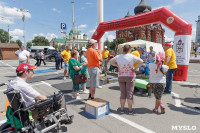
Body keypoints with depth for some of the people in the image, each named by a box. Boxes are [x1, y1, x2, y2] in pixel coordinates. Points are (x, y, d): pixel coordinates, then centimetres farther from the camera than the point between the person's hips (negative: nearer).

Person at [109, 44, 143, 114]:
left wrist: (118, 65, 6)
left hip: (121, 77, 3)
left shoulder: (118, 57, -2)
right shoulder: (132, 56, -12)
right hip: (130, 77, -3)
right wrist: (135, 68, -10)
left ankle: (122, 109, 23)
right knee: (130, 93, 8)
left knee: (123, 93, 13)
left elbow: (110, 61, 9)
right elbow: (141, 61, -20)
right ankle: (130, 110, 19)